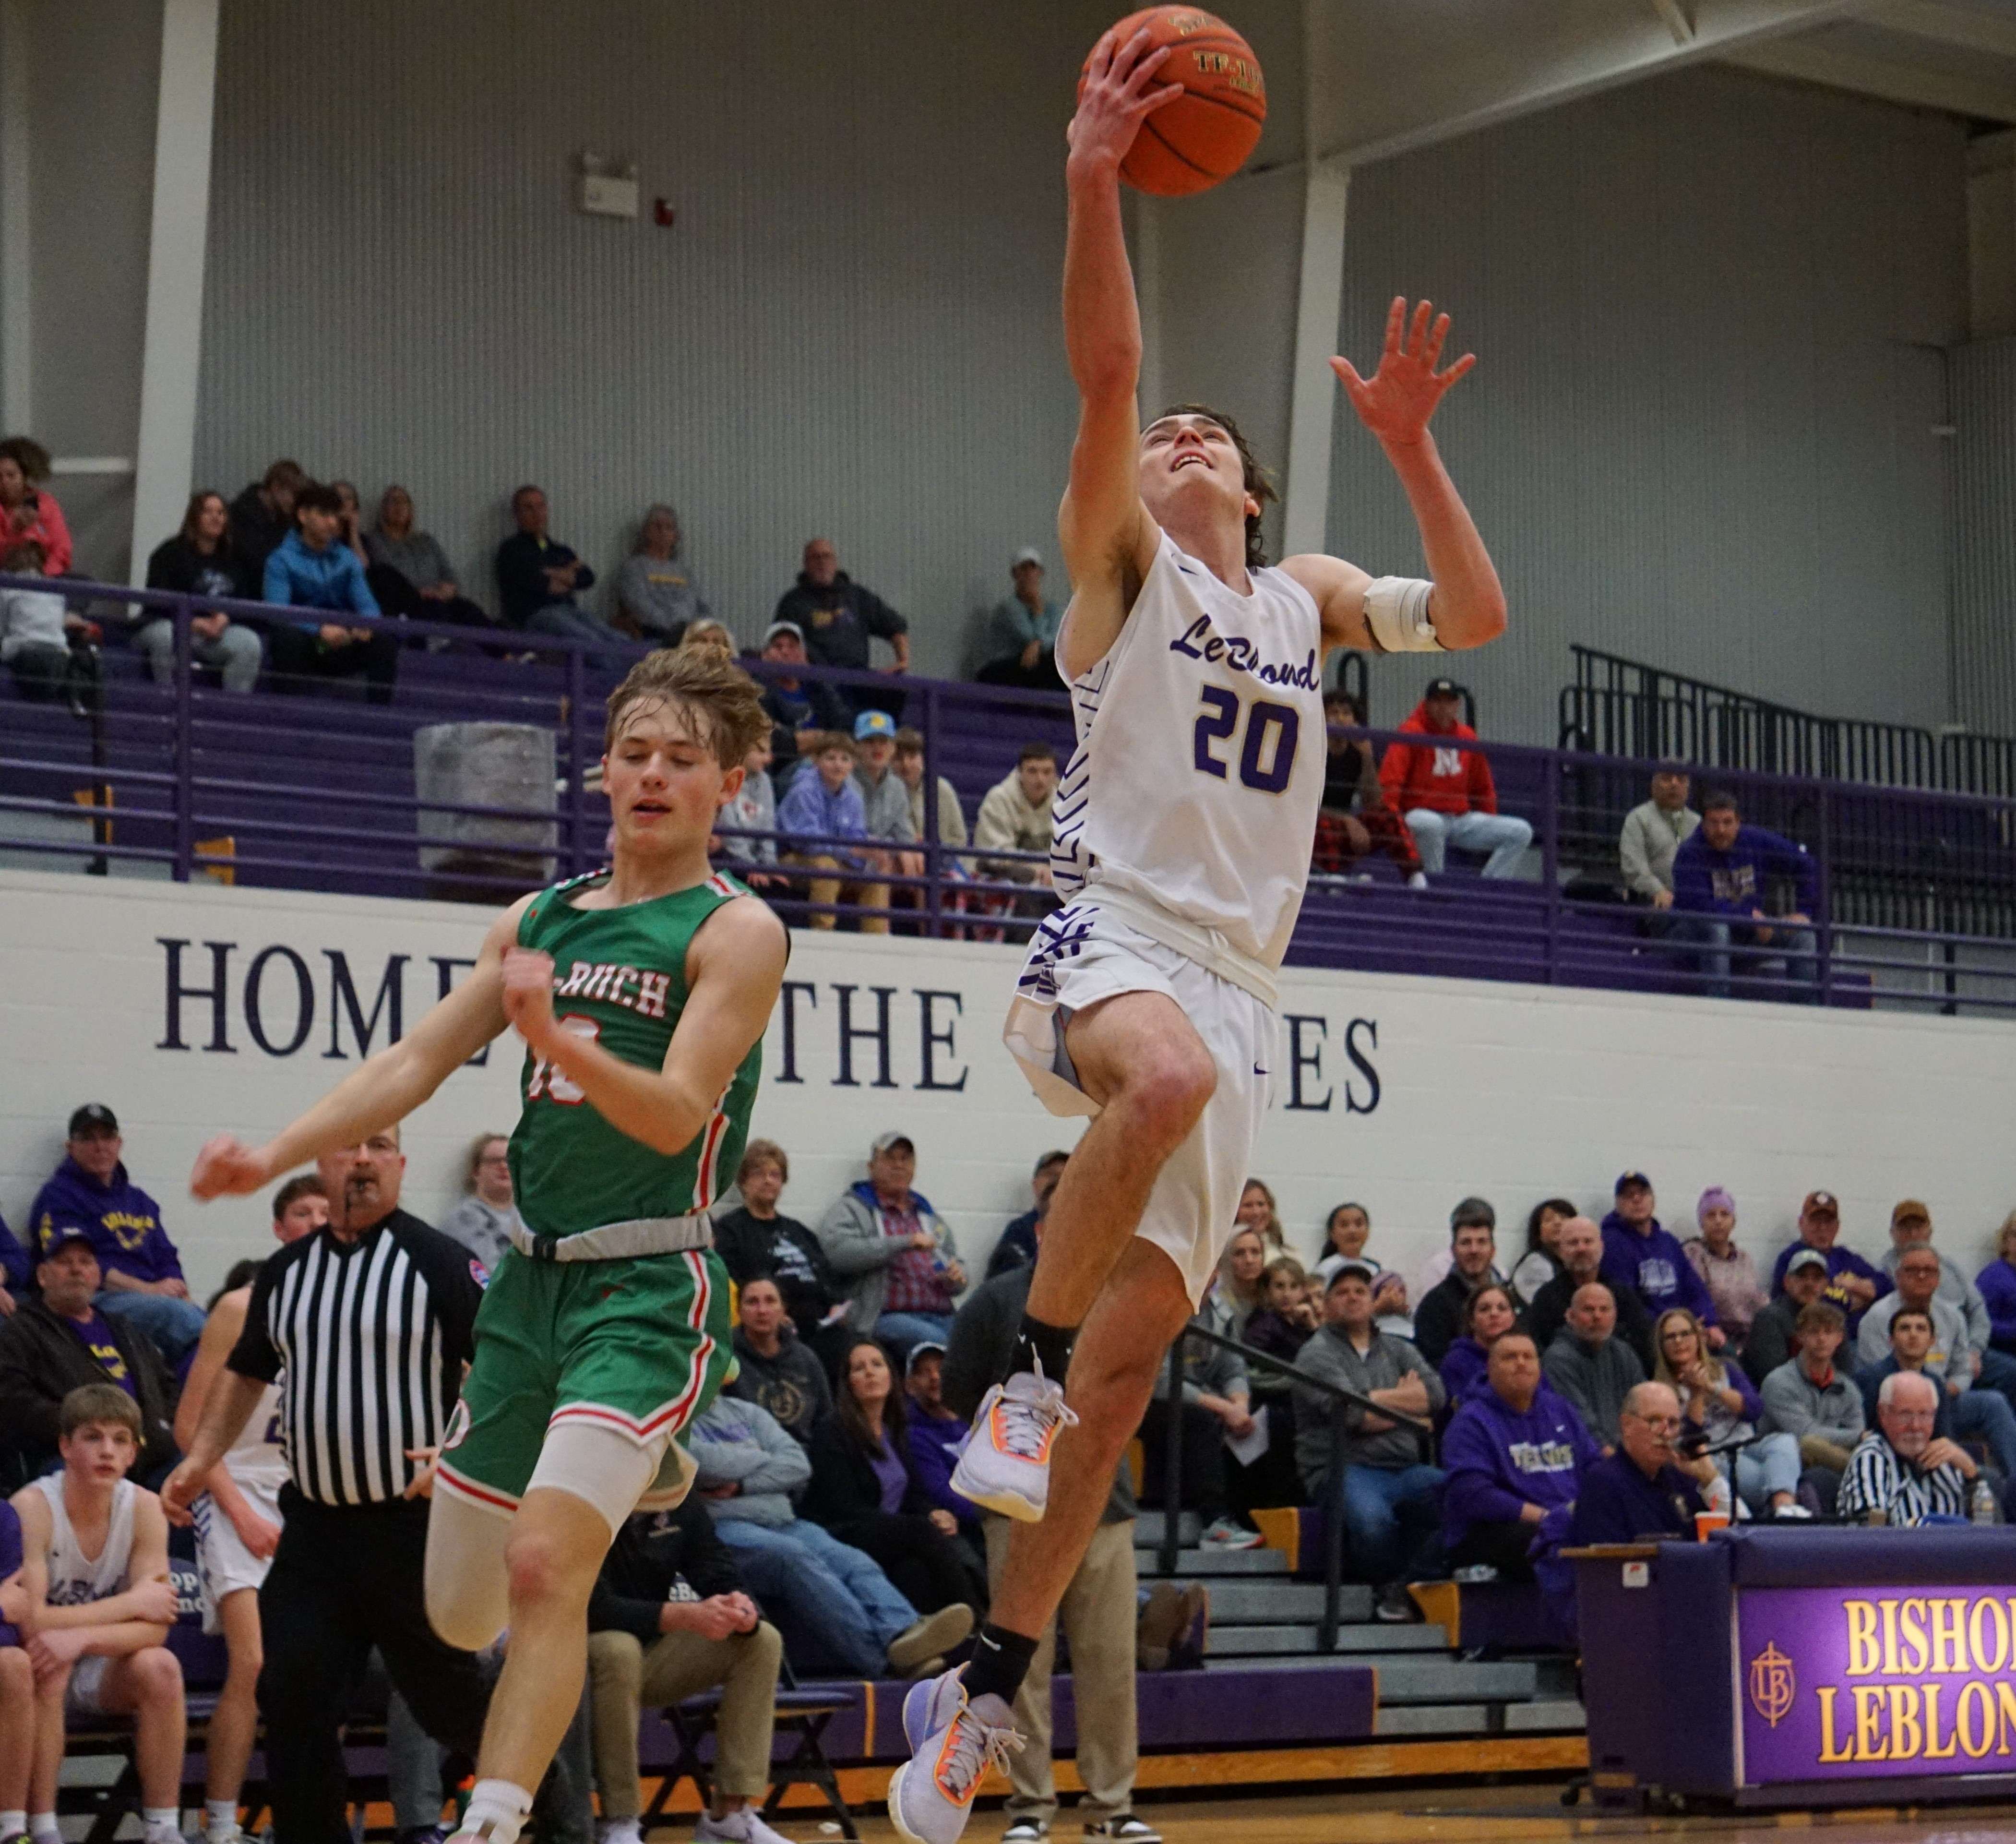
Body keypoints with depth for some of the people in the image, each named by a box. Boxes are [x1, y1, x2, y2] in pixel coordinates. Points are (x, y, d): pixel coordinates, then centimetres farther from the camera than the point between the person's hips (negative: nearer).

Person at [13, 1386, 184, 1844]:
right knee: (45, 1667, -35)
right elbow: (29, 1622, -30)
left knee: (160, 1666, -27)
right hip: (43, 1668, -3)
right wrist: (131, 1604, -26)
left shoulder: (144, 1508, -12)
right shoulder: (32, 1507, -21)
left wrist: (82, 1637, -36)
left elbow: (155, 1628, -19)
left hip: (104, 1676, 3)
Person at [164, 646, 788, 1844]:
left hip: (648, 1287, -7)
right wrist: (273, 1158, 0)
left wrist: (557, 1037, -34)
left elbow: (673, 1116, -17)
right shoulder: (540, 920, 14)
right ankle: (637, 1475, 41)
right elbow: (418, 1062, 12)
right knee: (461, 1614, 13)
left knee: (544, 1563, -26)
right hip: (533, 1280, 7)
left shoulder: (736, 932, -5)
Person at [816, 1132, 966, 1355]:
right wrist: (906, 1242, -12)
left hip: (942, 1317, 5)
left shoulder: (929, 1216, 29)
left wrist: (958, 1277, 7)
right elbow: (838, 1250, -9)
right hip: (889, 1317, -5)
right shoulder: (851, 1208, 12)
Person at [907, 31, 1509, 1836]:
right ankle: (1020, 1377, -27)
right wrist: (1093, 180, -19)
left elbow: (1477, 620, 12)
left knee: (1136, 1344, -1)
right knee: (1168, 1071, -42)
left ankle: (989, 1690, 5)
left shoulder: (1308, 595, 23)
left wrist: (1411, 447, 4)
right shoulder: (1123, 560, 8)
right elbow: (1104, 367, -7)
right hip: (1111, 937, -5)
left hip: (1240, 987, 5)